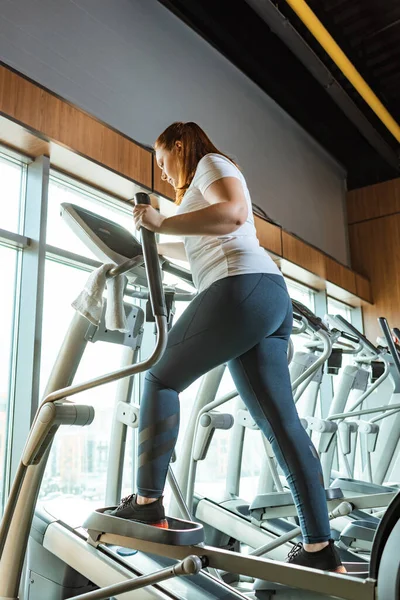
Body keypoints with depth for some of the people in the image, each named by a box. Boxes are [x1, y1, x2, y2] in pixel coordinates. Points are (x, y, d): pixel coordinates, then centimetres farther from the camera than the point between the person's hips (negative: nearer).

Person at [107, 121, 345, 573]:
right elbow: (200, 250, 47)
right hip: (270, 299, 9)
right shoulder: (205, 180, 35)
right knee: (281, 422, 2)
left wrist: (162, 223, -11)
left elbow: (234, 213, -14)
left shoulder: (211, 162, 8)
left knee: (161, 380, 2)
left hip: (243, 288, -9)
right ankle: (319, 547, 3)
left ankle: (147, 503, 3)